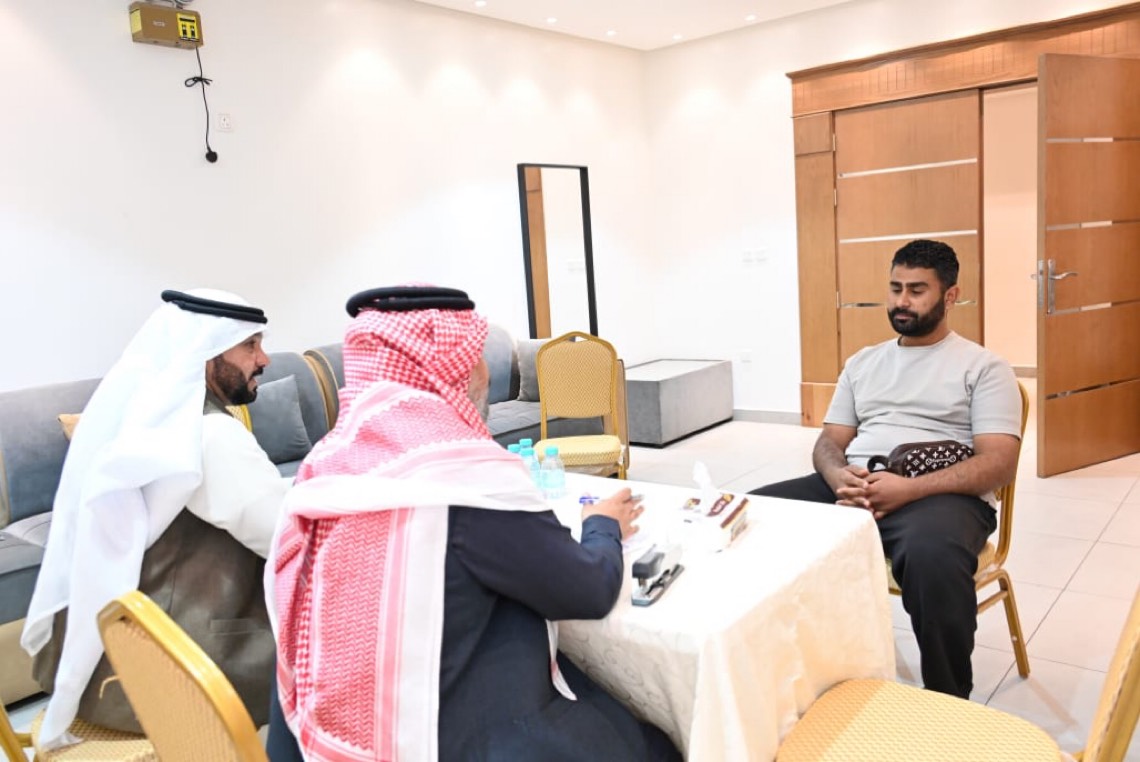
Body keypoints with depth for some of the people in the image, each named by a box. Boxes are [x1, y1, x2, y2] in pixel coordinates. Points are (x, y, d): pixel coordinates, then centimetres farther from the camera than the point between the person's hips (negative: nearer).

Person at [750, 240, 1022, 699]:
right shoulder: (862, 362, 21)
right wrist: (840, 477, -10)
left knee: (932, 556, -40)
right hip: (852, 487, 5)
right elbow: (829, 442, 16)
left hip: (940, 494, -4)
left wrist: (908, 490, -22)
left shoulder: (983, 366, 6)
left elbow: (999, 463, -6)